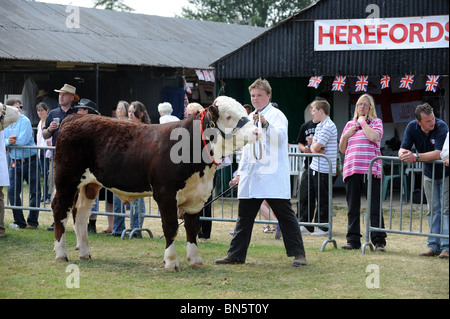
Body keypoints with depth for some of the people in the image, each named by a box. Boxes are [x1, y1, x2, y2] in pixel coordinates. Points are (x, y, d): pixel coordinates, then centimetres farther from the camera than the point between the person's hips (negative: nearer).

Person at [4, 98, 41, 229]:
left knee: (35, 192, 0)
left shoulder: (24, 121, -9)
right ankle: (19, 222, 9)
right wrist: (8, 141, -17)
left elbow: (22, 141, -19)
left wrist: (10, 141, -6)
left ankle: (32, 221, 10)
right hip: (15, 163, 5)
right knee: (12, 192, 0)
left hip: (30, 161, -5)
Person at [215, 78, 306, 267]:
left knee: (285, 215, -5)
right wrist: (241, 172, 21)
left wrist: (266, 124, -32)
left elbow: (281, 137, -18)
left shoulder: (276, 115, -1)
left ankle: (298, 254, -3)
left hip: (273, 175, -7)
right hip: (252, 176, 7)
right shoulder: (249, 118, 21)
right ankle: (236, 255, 11)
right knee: (245, 215, 7)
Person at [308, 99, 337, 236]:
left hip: (324, 169, -9)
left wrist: (314, 146, 3)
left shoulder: (328, 127, -15)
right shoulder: (319, 126, 16)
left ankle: (323, 228, 3)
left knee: (323, 199, -2)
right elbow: (313, 147, 14)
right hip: (315, 167, 9)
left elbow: (316, 147, -19)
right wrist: (315, 149, -7)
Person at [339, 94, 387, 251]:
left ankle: (379, 241, -4)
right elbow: (342, 149, 22)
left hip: (370, 170, -4)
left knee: (374, 207, -6)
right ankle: (353, 240, 11)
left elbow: (374, 137, -14)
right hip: (351, 170, 5)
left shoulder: (376, 122, 8)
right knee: (353, 207, 6)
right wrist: (346, 135, 4)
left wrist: (363, 122, -2)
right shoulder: (349, 124, 21)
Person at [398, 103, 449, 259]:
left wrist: (416, 157, -42)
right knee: (433, 210, 6)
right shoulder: (412, 127, -11)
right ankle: (434, 246, 8)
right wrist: (403, 154, -36)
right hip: (429, 174, 5)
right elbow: (403, 148, -11)